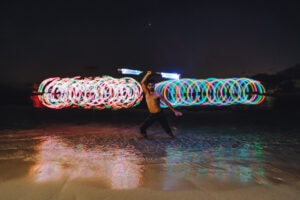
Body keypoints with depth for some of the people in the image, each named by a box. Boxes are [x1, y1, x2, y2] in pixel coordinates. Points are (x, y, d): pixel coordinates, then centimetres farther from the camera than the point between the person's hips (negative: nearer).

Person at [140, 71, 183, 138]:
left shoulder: (158, 94, -7)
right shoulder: (146, 93, 3)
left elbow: (167, 103, -5)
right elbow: (142, 83, -3)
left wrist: (175, 111, -6)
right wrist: (147, 74, -5)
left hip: (159, 114, -3)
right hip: (151, 115, 3)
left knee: (166, 127, 8)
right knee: (142, 128, -2)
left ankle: (172, 136, 32)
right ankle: (144, 136, 25)